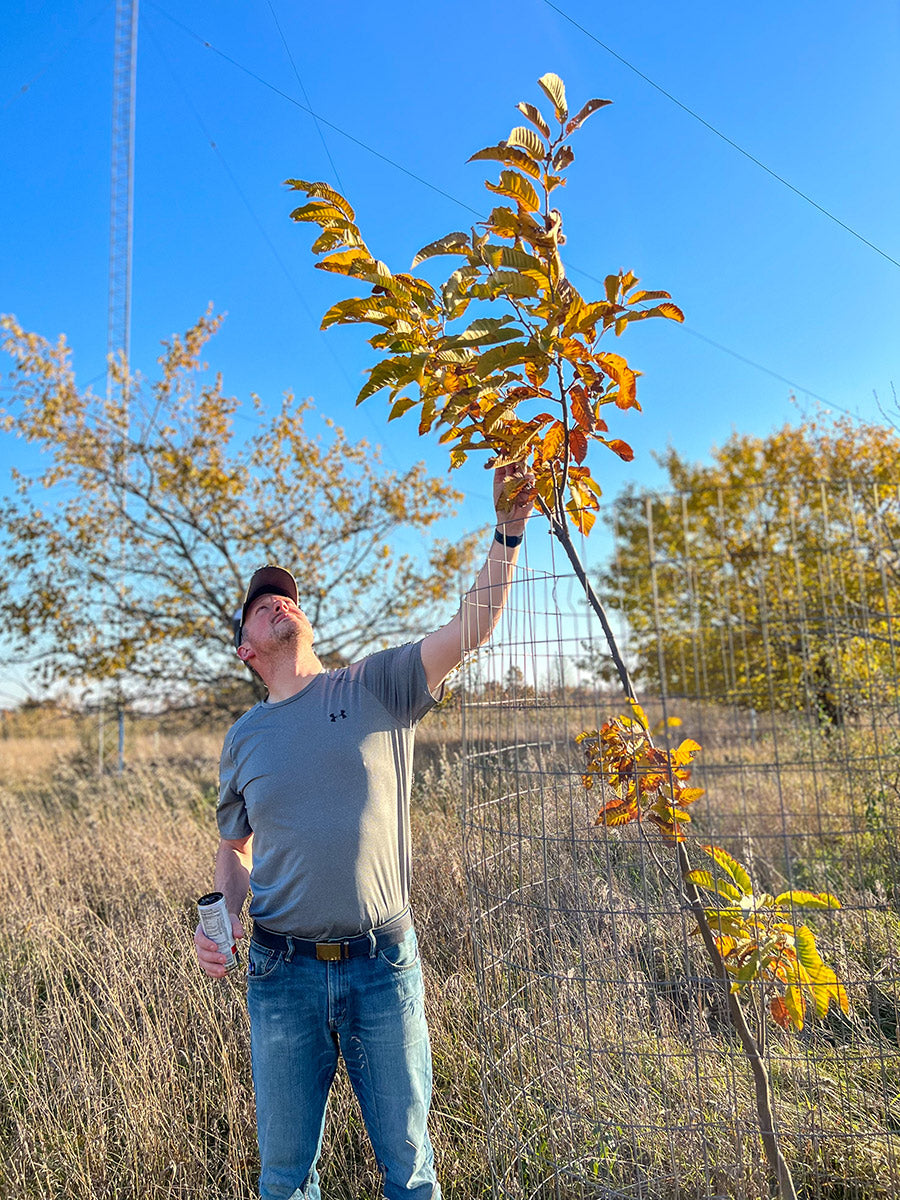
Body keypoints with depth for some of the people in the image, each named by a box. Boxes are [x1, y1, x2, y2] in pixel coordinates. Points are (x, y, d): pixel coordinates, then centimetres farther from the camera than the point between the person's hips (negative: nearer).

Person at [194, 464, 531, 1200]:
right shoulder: (244, 738, 5)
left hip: (383, 965, -1)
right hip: (283, 974, 2)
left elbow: (472, 629, -12)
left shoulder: (378, 686, -1)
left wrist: (509, 532, -20)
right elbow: (235, 850, 15)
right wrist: (219, 914, -4)